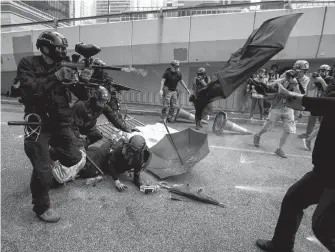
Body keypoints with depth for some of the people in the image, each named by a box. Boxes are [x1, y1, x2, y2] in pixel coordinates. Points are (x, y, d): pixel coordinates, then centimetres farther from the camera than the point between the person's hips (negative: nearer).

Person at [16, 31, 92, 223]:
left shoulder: (64, 67, 6)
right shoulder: (28, 64, -5)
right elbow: (29, 89, -22)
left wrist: (83, 81, -16)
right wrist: (55, 78, -24)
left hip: (61, 124, 5)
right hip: (38, 125, -4)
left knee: (76, 160, 9)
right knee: (43, 170, -5)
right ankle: (41, 207, 18)